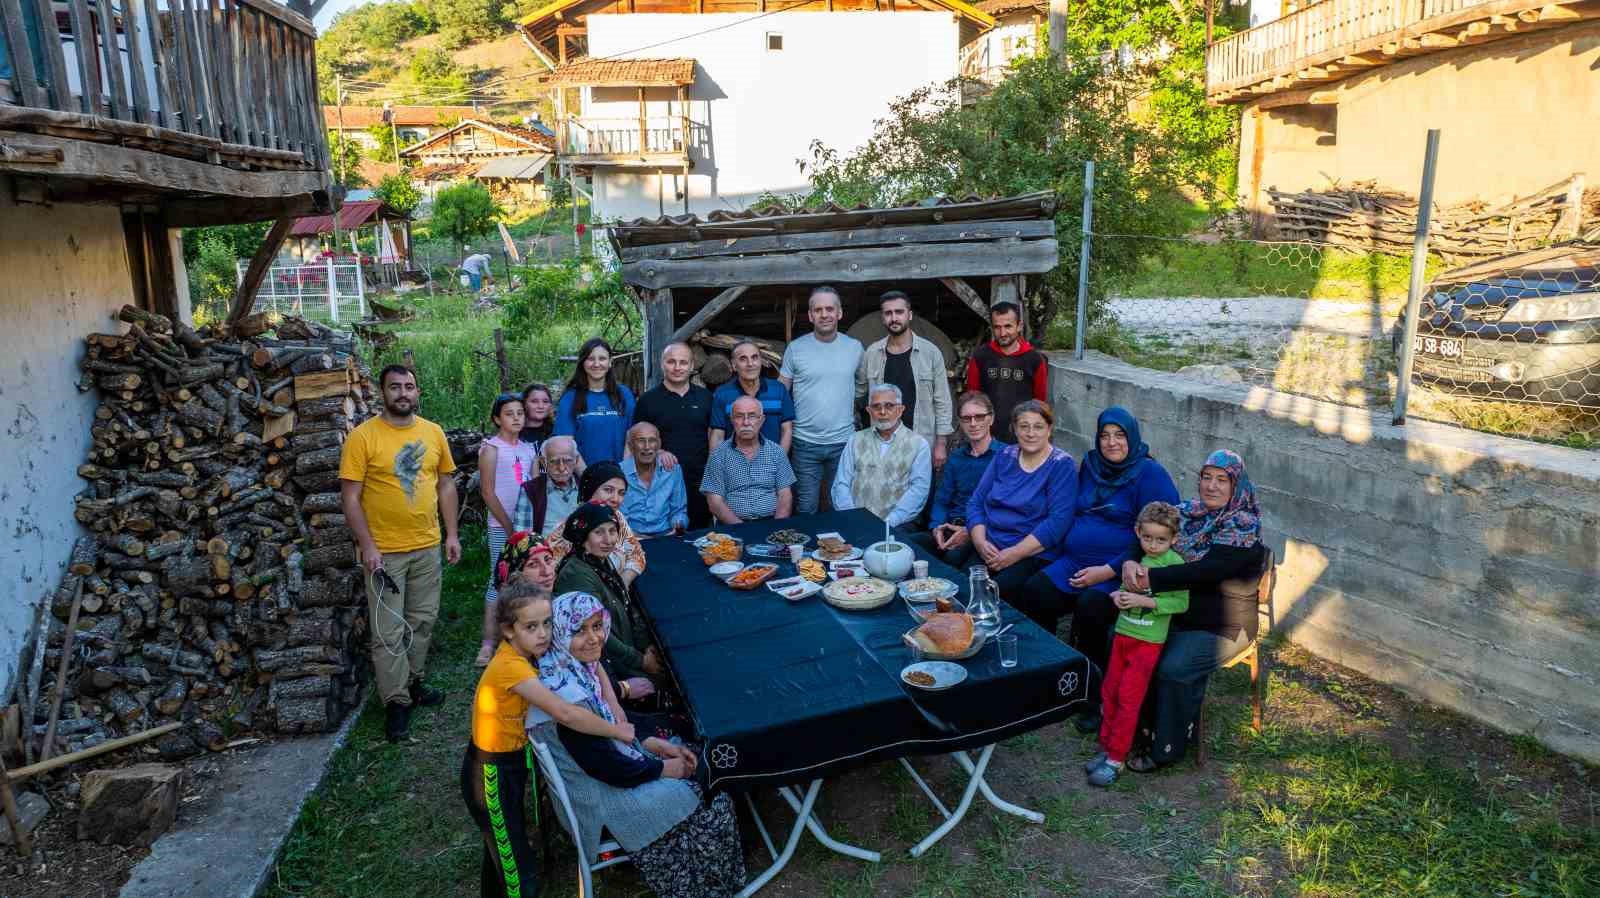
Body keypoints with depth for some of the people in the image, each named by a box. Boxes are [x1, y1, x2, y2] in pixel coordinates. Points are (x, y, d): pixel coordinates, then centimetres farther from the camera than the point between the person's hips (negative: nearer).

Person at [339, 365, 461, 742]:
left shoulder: (433, 432, 3)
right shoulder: (363, 436, -11)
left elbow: (446, 485, 10)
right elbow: (349, 496, -11)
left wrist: (452, 534, 6)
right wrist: (368, 547, -16)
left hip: (427, 547, 5)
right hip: (384, 551, -4)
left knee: (422, 621, 16)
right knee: (389, 632, 2)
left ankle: (412, 681, 33)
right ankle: (397, 701, 15)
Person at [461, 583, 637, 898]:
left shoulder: (523, 654, -5)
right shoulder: (511, 667, -31)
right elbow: (565, 714, -36)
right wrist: (617, 731, -25)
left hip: (511, 763, 9)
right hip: (491, 775, -9)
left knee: (502, 850, 28)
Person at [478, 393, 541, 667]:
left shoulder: (529, 449, 11)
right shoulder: (491, 448, -3)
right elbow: (488, 493, -7)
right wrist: (510, 528, -9)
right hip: (502, 526, -4)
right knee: (500, 582, -4)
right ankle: (489, 642, 2)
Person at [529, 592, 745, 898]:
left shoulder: (583, 664, -5)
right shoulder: (567, 696, -32)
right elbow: (606, 768, -27)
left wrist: (655, 743, -4)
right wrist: (664, 768, -14)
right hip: (601, 794, -8)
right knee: (711, 808, -4)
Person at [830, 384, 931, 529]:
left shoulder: (918, 444, 6)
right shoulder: (856, 441, 15)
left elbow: (919, 488, -4)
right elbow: (841, 484, 9)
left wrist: (888, 522, -15)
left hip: (897, 526, -2)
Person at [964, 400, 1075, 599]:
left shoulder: (1062, 466, -1)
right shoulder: (1003, 457, 14)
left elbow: (1058, 521, -11)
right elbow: (976, 502, 12)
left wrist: (1014, 553, -16)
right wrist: (980, 542, -6)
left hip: (1034, 555, -4)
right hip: (988, 549, 4)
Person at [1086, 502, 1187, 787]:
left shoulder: (1174, 563, -11)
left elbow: (1182, 603, -14)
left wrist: (1144, 601, -20)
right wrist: (1119, 595, -3)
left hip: (1148, 642, -6)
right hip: (1123, 633, 6)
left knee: (1128, 698, -3)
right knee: (1109, 692, 10)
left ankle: (1116, 759, 6)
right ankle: (1107, 747, 22)